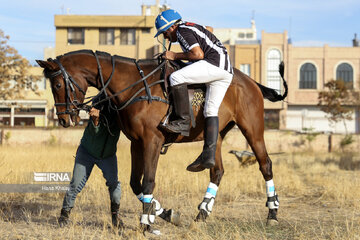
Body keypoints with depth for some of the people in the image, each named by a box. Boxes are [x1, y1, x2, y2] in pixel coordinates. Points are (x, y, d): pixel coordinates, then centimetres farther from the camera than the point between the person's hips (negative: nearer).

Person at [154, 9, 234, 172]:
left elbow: (198, 54, -14)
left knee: (175, 78, -19)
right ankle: (209, 155, -9)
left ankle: (183, 122, -18)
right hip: (226, 73, 10)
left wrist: (175, 56, -2)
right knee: (210, 110, 0)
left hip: (215, 63, -10)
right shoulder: (192, 28, 30)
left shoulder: (182, 30, 0)